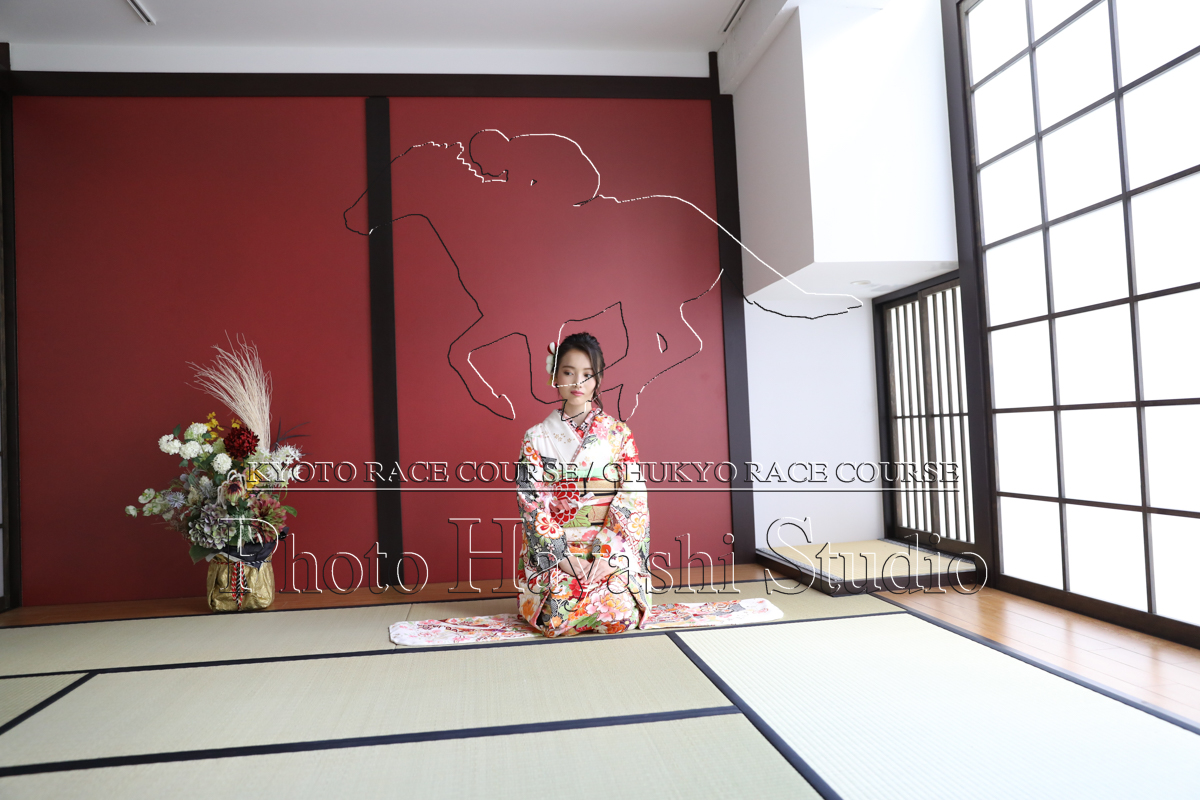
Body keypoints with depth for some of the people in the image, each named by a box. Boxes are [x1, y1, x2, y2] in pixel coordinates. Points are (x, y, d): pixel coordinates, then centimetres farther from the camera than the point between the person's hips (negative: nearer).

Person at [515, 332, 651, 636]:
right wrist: (564, 557, -13)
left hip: (612, 552, 1)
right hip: (554, 553, 0)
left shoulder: (619, 434, 4)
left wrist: (605, 555, -14)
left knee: (623, 614, -23)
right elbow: (531, 503, -2)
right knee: (559, 616, -22)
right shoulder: (536, 437, 4)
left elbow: (633, 498, -3)